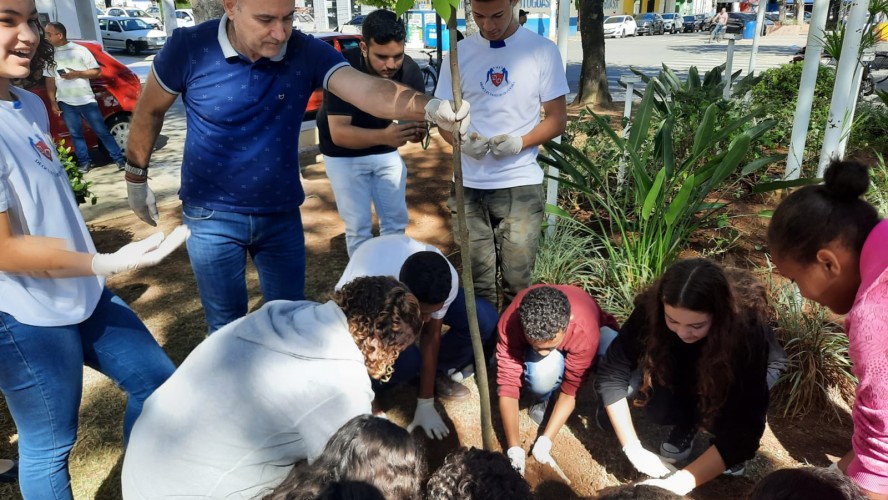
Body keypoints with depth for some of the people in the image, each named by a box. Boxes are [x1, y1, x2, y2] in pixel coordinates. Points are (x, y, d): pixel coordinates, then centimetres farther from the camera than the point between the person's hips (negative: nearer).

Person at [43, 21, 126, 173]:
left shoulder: (80, 50, -4)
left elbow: (97, 71, -2)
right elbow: (50, 79, 9)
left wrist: (77, 74, -15)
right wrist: (53, 102, 4)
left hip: (86, 100, -3)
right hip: (65, 103, 3)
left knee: (102, 131, 1)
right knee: (76, 134, 7)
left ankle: (119, 159, 7)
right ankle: (84, 162, 15)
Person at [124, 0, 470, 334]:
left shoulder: (307, 52, -14)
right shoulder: (189, 47, -15)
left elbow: (369, 90, -31)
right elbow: (149, 110, 2)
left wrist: (430, 107, -50)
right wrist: (136, 177, 10)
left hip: (281, 214, 2)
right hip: (212, 216, -1)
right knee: (226, 326, 13)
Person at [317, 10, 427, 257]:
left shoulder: (410, 70, -19)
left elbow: (416, 116, -14)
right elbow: (338, 133, -36)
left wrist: (417, 130, -40)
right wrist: (384, 136, -53)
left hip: (385, 150, 4)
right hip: (344, 154, -4)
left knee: (396, 221, 7)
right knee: (358, 227, -3)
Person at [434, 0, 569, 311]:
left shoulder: (543, 51, -1)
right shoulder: (459, 53, 4)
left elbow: (557, 119, 1)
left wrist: (520, 143, -18)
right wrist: (462, 141, -13)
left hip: (521, 185, -1)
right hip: (469, 186, 2)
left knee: (517, 281, 4)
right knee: (477, 281, 10)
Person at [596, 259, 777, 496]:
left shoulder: (748, 329, -40)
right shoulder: (652, 308, -35)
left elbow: (745, 427, -40)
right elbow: (612, 373, -27)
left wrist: (682, 481, -45)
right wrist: (634, 449, -31)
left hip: (731, 369, -1)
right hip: (681, 366, 2)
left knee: (719, 417, -31)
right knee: (659, 409, -27)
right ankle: (687, 423, 3)